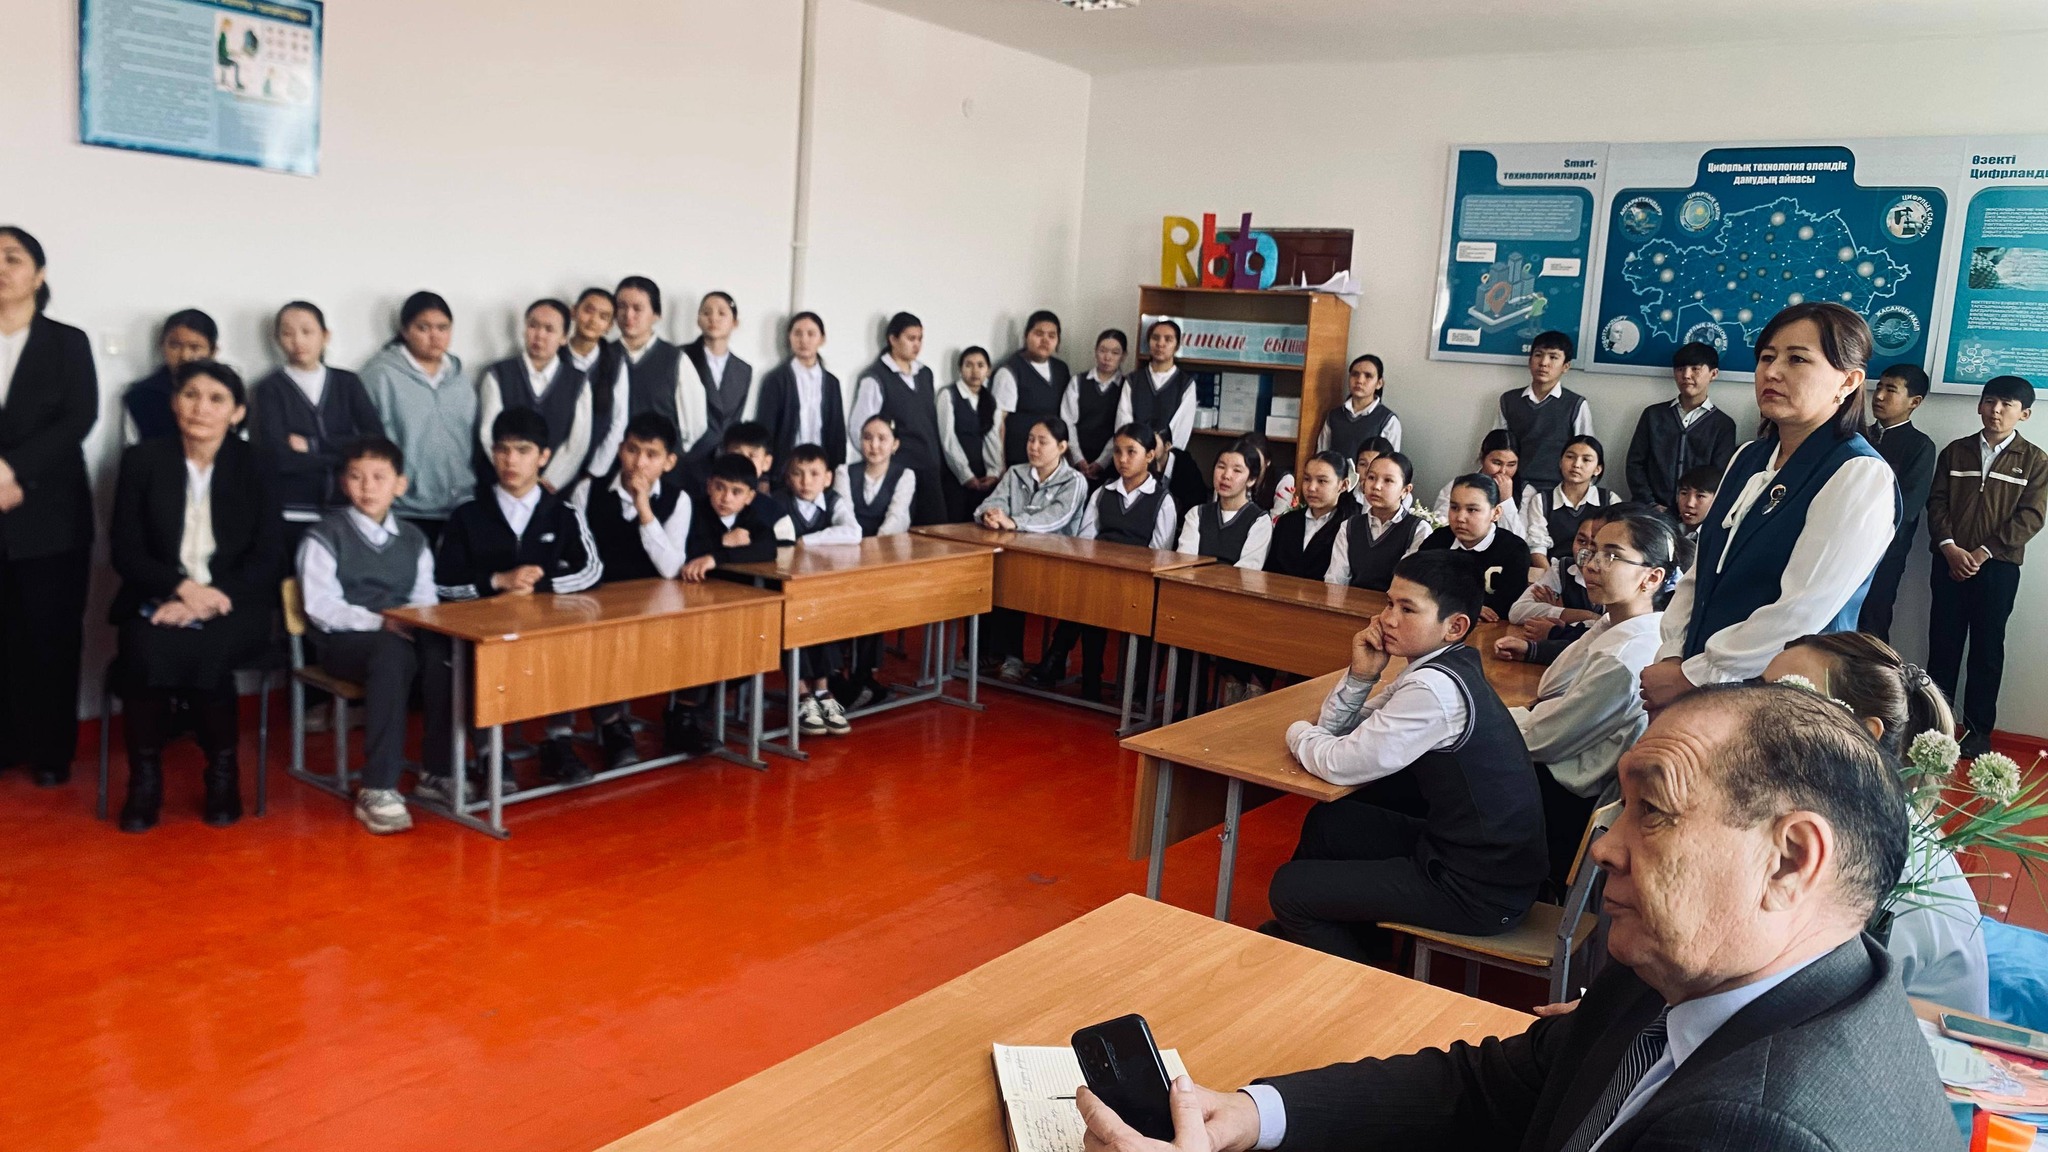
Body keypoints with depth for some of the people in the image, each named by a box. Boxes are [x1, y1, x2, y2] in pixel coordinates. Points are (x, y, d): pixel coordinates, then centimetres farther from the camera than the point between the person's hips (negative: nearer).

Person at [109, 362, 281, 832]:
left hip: (233, 606, -1)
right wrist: (184, 587, -16)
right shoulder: (142, 460, 5)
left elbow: (266, 557, -2)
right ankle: (145, 773, -11)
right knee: (149, 652, -31)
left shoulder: (255, 466, 3)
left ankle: (223, 768, -10)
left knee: (207, 652, -32)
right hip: (158, 602, 1)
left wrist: (207, 602, -16)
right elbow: (126, 552, 2)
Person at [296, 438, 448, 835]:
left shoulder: (414, 540, 17)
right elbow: (322, 608, -9)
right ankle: (378, 789, -38)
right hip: (343, 640, -4)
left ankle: (439, 772, -20)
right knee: (393, 654, -38)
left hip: (401, 637, 4)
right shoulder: (324, 537, 1)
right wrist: (379, 622, -22)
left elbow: (425, 601, 10)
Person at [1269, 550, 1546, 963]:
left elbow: (1340, 765, -21)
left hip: (1478, 894, -10)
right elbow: (1338, 732, 10)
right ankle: (1293, 934, 40)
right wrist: (1362, 673, -7)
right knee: (1328, 821, 20)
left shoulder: (1435, 688, -25)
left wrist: (1298, 732, 0)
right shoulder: (1440, 669, 5)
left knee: (1289, 888, -2)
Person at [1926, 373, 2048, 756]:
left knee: (1987, 649, 3)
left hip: (1999, 567, -2)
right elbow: (1937, 502, 3)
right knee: (1942, 643, 5)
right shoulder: (1955, 451, 9)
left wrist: (1983, 553, -13)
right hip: (1950, 562, 2)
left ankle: (1978, 729, 11)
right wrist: (1949, 547, -12)